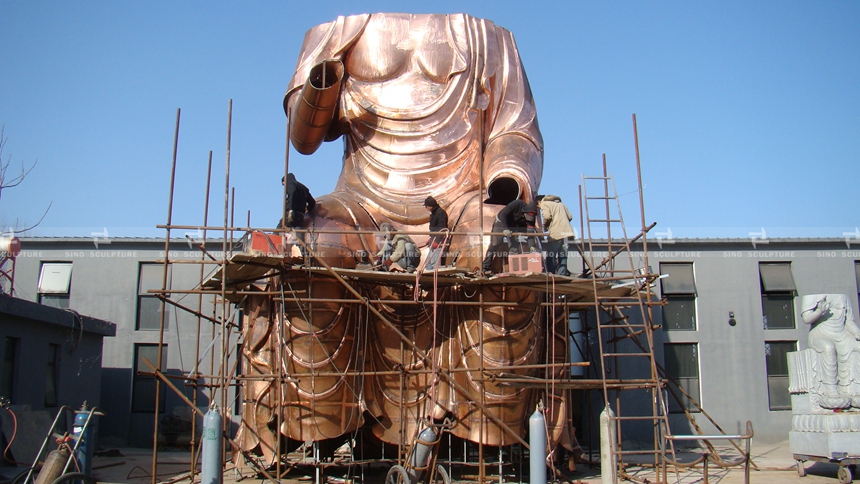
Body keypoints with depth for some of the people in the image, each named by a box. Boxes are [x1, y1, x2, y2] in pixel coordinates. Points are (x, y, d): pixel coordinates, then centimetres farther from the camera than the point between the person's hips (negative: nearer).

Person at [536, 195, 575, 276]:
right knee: (563, 257, 9)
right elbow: (570, 217, 19)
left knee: (550, 257, 1)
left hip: (555, 234, -6)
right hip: (567, 232, 6)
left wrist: (545, 225, 6)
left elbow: (547, 216, -12)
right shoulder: (560, 203, 26)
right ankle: (562, 275, 5)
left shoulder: (544, 203, 5)